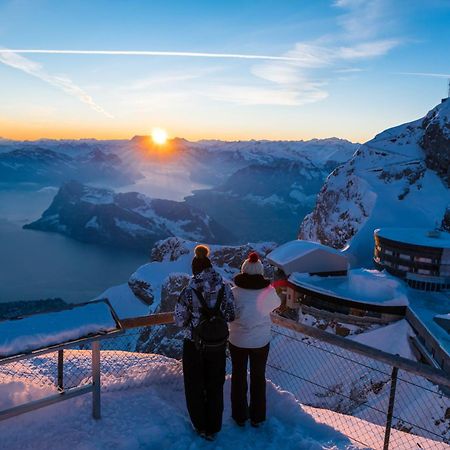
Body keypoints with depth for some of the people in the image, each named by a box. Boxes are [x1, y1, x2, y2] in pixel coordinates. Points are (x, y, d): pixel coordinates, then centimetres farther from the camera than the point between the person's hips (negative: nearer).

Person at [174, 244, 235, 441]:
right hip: (218, 344, 3)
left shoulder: (189, 291, -19)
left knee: (195, 387, 20)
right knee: (215, 387, 21)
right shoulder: (225, 287, -12)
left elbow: (180, 320, -12)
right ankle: (213, 429, 35)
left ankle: (200, 426, 36)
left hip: (194, 345, -2)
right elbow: (231, 315, -6)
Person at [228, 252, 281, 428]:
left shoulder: (235, 293, -20)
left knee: (239, 377, 18)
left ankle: (240, 416, 32)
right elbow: (277, 303, 6)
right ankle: (257, 417, 32)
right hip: (261, 341, 1)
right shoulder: (268, 292, -15)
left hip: (238, 341, -1)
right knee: (259, 377, 20)